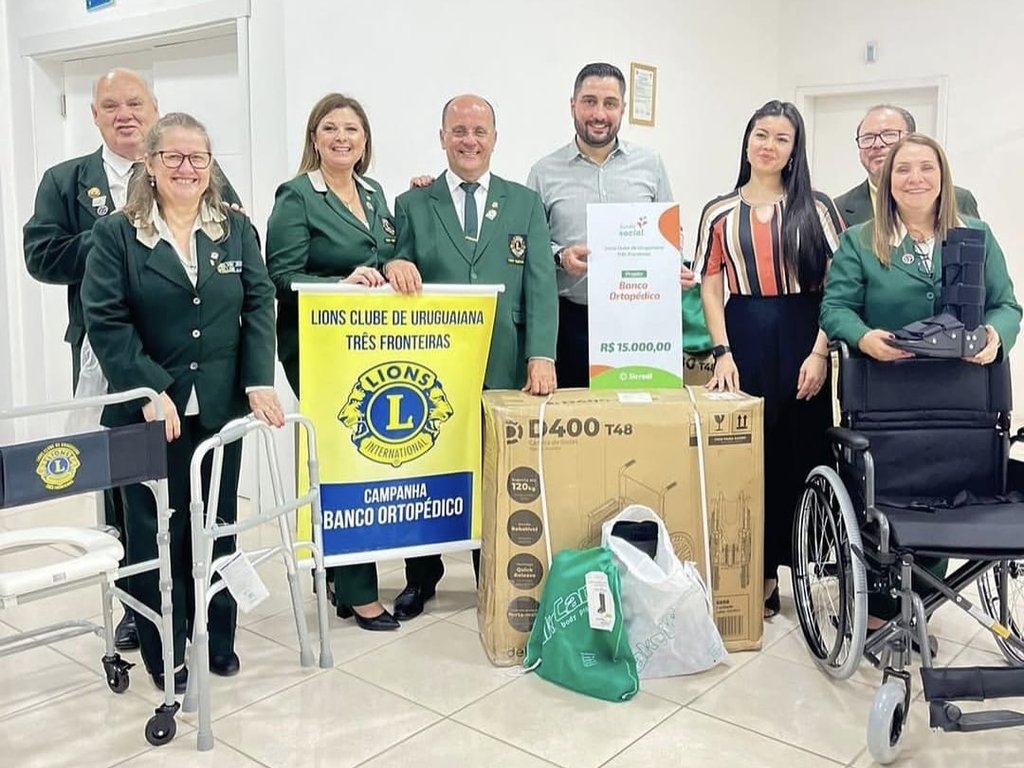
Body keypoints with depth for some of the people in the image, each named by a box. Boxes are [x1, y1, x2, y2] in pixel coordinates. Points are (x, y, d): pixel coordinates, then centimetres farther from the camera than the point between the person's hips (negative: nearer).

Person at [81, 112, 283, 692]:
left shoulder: (237, 230, 8)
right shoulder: (116, 234, -1)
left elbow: (259, 306, 1)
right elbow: (107, 320, -8)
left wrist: (259, 381, -11)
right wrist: (151, 391, -17)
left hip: (221, 407, 3)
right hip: (150, 409, -2)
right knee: (156, 532, 6)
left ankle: (218, 639, 29)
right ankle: (165, 653, 23)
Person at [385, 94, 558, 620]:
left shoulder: (525, 204, 10)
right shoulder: (411, 205, 8)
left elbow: (541, 285, 1)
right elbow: (398, 281, 8)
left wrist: (541, 357, -11)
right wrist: (392, 265, -17)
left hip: (503, 370, 0)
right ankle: (421, 579, 28)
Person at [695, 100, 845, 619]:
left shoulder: (816, 210, 6)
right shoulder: (719, 213, 8)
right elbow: (710, 288, 5)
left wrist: (819, 352, -9)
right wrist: (723, 352, -6)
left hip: (802, 341, 0)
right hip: (745, 341, 0)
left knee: (800, 454, 1)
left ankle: (783, 559, 18)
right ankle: (758, 573, 13)